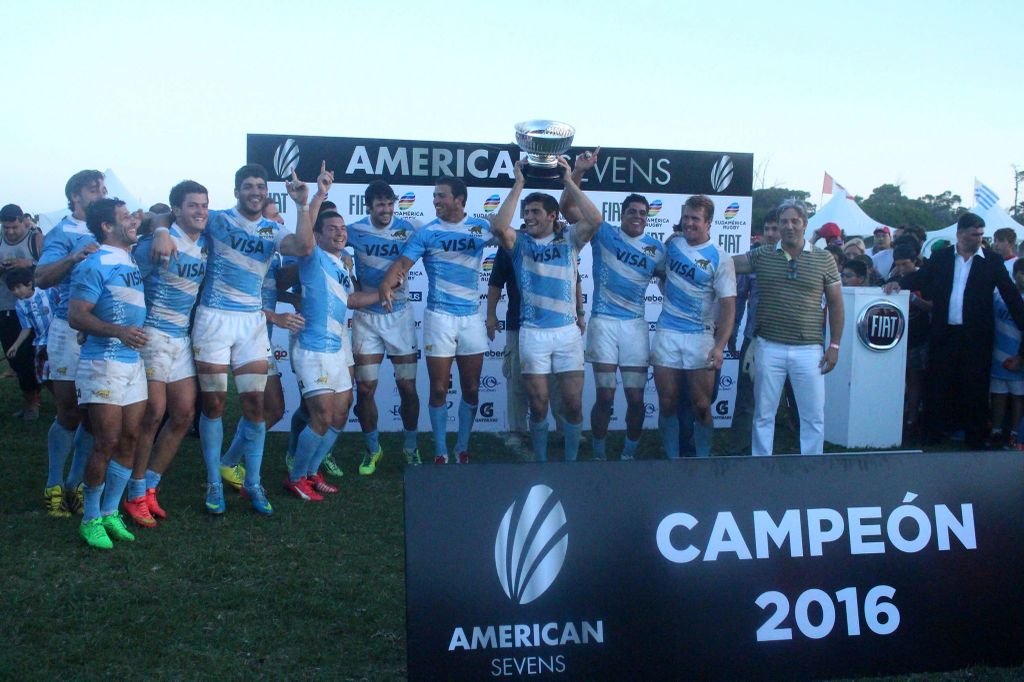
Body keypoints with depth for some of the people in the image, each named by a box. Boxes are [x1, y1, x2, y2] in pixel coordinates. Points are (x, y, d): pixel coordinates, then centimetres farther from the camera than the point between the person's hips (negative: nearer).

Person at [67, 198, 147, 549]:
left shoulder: (132, 261, 13)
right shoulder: (95, 265, -10)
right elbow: (76, 316, -17)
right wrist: (118, 331, -28)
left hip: (134, 362, 8)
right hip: (104, 362, -8)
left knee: (129, 440, 8)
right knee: (107, 443, -5)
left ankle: (110, 512, 20)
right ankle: (90, 519, 10)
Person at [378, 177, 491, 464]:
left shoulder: (481, 227, 5)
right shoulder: (426, 233, -3)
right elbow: (402, 263, -13)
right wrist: (386, 283, -32)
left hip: (472, 316, 2)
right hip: (439, 317, -2)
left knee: (471, 388, 9)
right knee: (439, 389, 2)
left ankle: (462, 449, 25)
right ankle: (440, 453, 14)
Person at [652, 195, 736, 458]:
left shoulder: (720, 259, -7)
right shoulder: (672, 244, 5)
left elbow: (728, 306, -11)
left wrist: (720, 347, -20)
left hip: (700, 337, -3)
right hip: (667, 334, 3)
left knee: (701, 407, 0)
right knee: (667, 404, 5)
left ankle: (703, 461, 15)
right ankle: (672, 460, 17)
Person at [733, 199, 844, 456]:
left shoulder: (824, 259, 2)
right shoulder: (762, 256, 3)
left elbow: (835, 303, 6)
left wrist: (834, 345, 2)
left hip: (809, 351, 0)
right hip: (769, 348, 1)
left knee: (813, 416, 6)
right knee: (763, 414, 9)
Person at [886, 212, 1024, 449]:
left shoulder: (992, 261, 3)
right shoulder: (940, 257, 8)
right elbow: (921, 277, 5)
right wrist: (899, 283, -15)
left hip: (976, 336, -1)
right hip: (944, 334, 1)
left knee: (975, 388, 4)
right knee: (937, 385, 6)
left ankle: (976, 439, 14)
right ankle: (930, 436, 14)